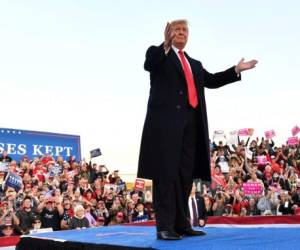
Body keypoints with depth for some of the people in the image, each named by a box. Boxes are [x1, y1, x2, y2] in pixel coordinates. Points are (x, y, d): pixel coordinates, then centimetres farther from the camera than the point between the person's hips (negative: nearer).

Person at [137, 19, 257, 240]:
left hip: (190, 122, 6)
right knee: (166, 173, -9)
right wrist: (166, 45, -26)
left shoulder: (195, 64, 29)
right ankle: (164, 226, -9)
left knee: (186, 174, 4)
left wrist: (236, 70, 13)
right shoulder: (157, 53, 10)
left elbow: (211, 80, 20)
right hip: (166, 120, -6)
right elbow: (148, 65, -11)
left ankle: (181, 223, 9)